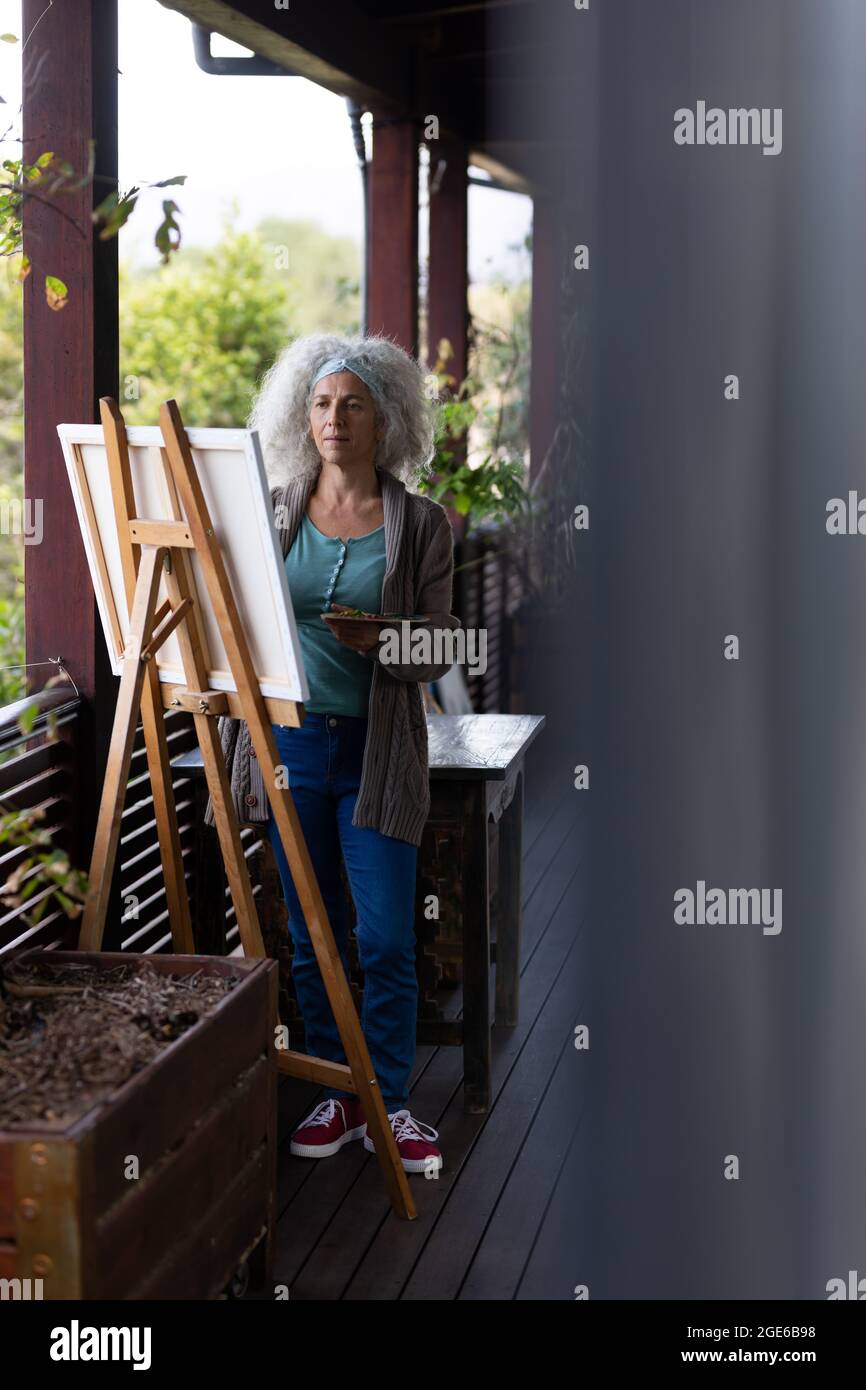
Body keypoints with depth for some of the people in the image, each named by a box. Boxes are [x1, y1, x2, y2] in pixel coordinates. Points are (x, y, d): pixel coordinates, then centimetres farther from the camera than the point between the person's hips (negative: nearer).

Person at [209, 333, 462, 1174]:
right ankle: (337, 1093, 21)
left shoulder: (420, 525, 0)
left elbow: (440, 650, -2)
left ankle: (390, 1103, 11)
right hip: (289, 740, 3)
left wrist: (383, 643, -22)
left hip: (376, 749, -2)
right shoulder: (274, 512, 6)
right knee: (311, 934, 9)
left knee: (386, 939, -3)